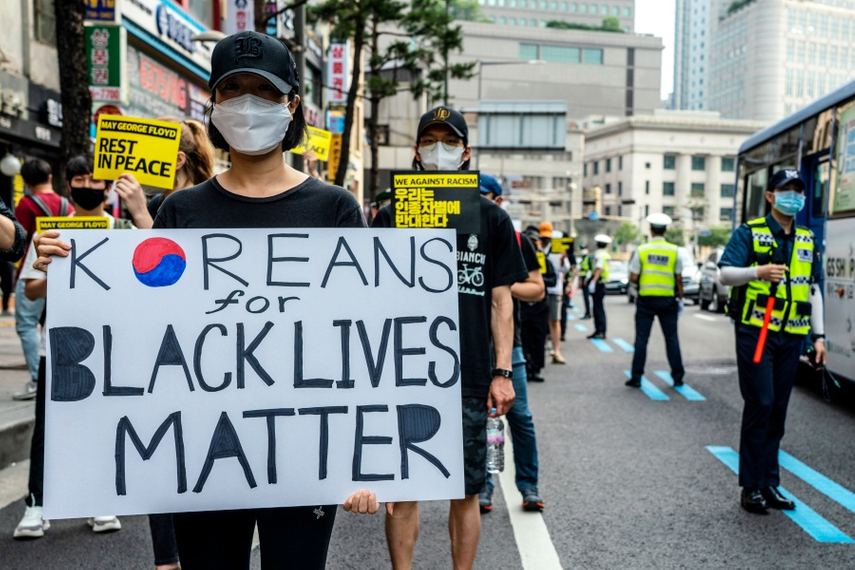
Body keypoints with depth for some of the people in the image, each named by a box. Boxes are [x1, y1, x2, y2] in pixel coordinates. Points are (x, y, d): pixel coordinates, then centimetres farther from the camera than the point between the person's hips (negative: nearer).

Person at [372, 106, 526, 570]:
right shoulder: (391, 217, 5)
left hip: (470, 378, 0)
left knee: (465, 491, 9)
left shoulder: (491, 219, 6)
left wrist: (502, 372, 0)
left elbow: (500, 300, 6)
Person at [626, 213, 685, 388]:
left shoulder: (641, 250, -5)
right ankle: (678, 377, 13)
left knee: (641, 338, 3)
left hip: (646, 299, -1)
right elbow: (679, 279, 0)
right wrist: (680, 298, 10)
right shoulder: (674, 251, -2)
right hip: (668, 300, 1)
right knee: (672, 338, 9)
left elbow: (633, 277, -7)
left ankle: (636, 378, 5)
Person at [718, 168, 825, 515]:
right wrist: (758, 271, -27)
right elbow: (726, 273, -8)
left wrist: (818, 336, 12)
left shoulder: (808, 241, 16)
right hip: (755, 331, -5)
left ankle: (769, 485, 18)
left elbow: (814, 291, 18)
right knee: (760, 405, -7)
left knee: (778, 411, 8)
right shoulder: (749, 233, 0)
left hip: (791, 336, 5)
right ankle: (751, 487, 2)